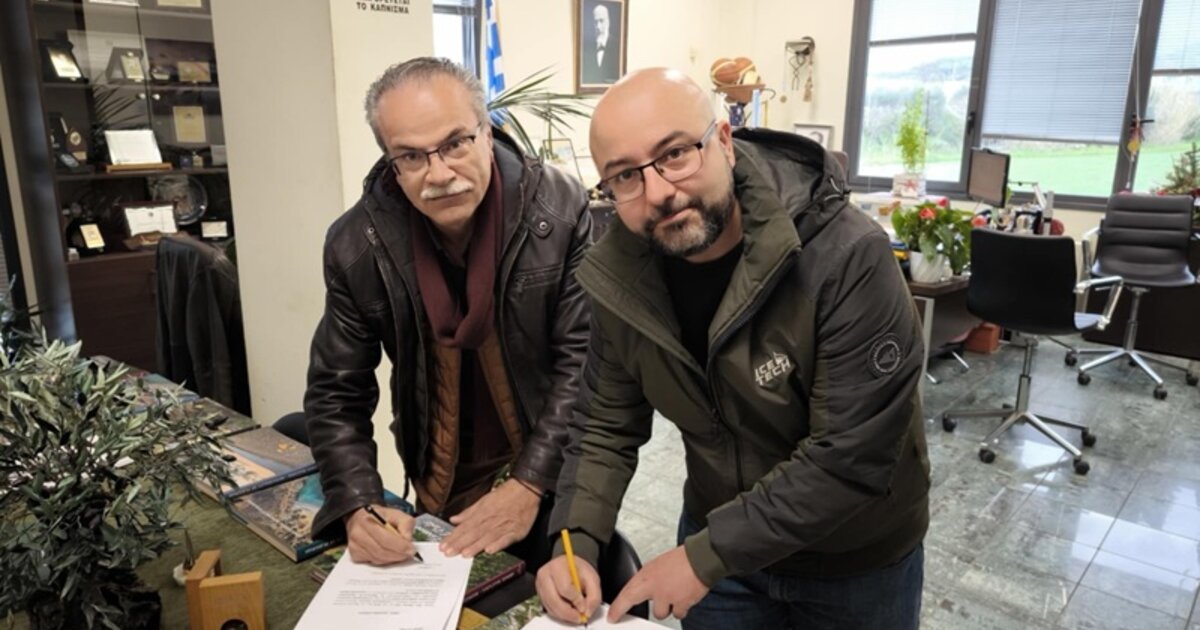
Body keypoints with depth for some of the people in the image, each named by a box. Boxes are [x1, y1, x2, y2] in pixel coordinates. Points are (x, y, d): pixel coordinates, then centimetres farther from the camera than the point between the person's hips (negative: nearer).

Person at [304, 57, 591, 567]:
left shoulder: (560, 210, -19)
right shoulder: (356, 245, -13)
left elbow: (584, 360, -17)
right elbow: (336, 393, -6)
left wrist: (530, 483, -23)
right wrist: (358, 507, -21)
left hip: (556, 483, -1)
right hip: (442, 495, 2)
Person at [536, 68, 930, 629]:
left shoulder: (846, 257, -30)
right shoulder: (619, 275, -13)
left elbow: (852, 458, -30)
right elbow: (606, 424, -4)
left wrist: (704, 556, -26)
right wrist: (576, 545, -17)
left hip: (856, 560, -3)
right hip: (715, 541, 4)